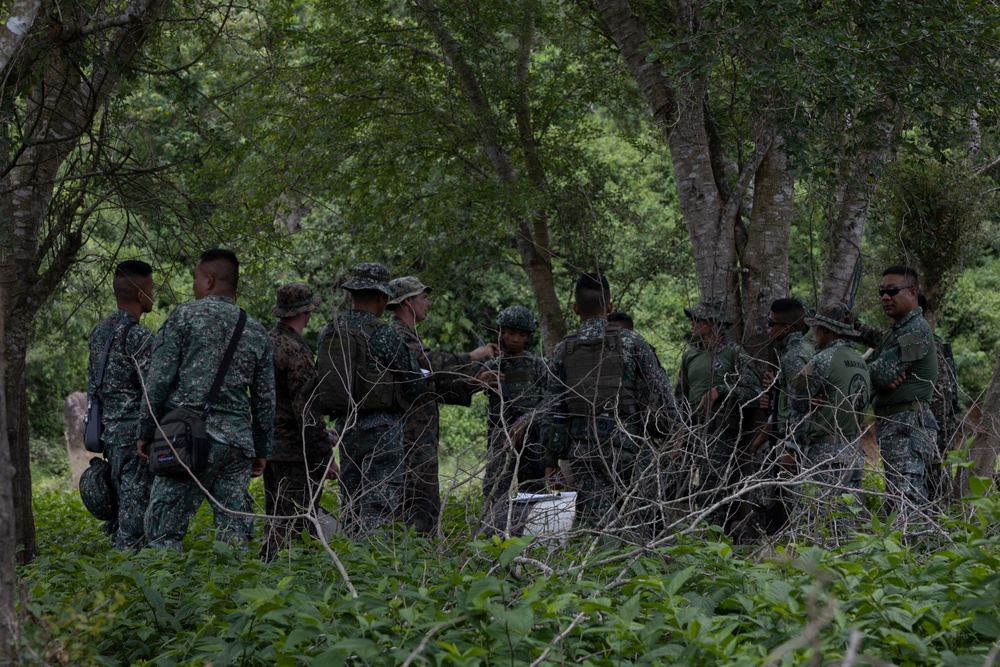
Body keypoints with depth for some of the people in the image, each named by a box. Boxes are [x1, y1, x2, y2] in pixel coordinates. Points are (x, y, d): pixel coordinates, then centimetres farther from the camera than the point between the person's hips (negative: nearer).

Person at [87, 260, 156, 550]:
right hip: (136, 435, -9)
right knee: (134, 515, -6)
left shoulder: (99, 332, 12)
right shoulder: (138, 337, -16)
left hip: (108, 432, 9)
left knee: (119, 510, 15)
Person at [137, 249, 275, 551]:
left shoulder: (184, 315, 0)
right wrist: (262, 450, 22)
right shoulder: (257, 332, 14)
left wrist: (146, 432, 2)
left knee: (164, 530, -4)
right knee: (235, 534, 5)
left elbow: (159, 379, -4)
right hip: (238, 441, 5)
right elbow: (265, 400, 15)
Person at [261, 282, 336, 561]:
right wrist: (327, 455, -15)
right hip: (296, 452, -9)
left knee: (276, 523, 14)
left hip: (269, 447, 9)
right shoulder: (296, 351, -17)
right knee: (295, 527, -7)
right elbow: (306, 409, -20)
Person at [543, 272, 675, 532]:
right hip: (626, 445, -2)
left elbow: (554, 410, 6)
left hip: (582, 449, 2)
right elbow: (659, 394, -2)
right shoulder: (631, 342, -2)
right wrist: (662, 429, 13)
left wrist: (551, 458, 13)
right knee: (630, 523, 3)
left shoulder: (562, 351, 5)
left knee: (592, 524, 1)